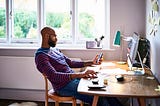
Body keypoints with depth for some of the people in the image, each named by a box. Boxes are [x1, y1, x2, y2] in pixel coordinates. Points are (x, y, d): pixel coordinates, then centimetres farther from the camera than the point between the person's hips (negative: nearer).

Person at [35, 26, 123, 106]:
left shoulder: (55, 50, 16)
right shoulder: (41, 56, -12)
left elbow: (70, 63, 24)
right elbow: (53, 76, -26)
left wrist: (91, 63, 17)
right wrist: (79, 74, -35)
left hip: (74, 79, 8)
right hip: (64, 86, -8)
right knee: (99, 98, -21)